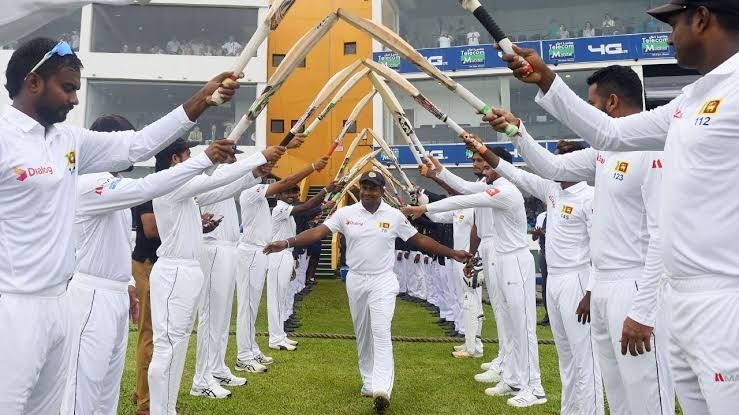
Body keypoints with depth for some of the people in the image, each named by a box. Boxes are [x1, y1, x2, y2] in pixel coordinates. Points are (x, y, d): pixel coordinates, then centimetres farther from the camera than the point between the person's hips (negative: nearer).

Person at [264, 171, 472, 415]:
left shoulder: (395, 216, -3)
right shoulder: (346, 213, -3)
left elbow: (419, 240, 2)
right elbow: (318, 232, -12)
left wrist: (452, 253, -1)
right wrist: (287, 243, -26)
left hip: (383, 281, -2)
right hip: (356, 280, 2)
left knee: (381, 332, -14)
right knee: (362, 335, 12)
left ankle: (381, 389, -18)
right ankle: (368, 382, 26)